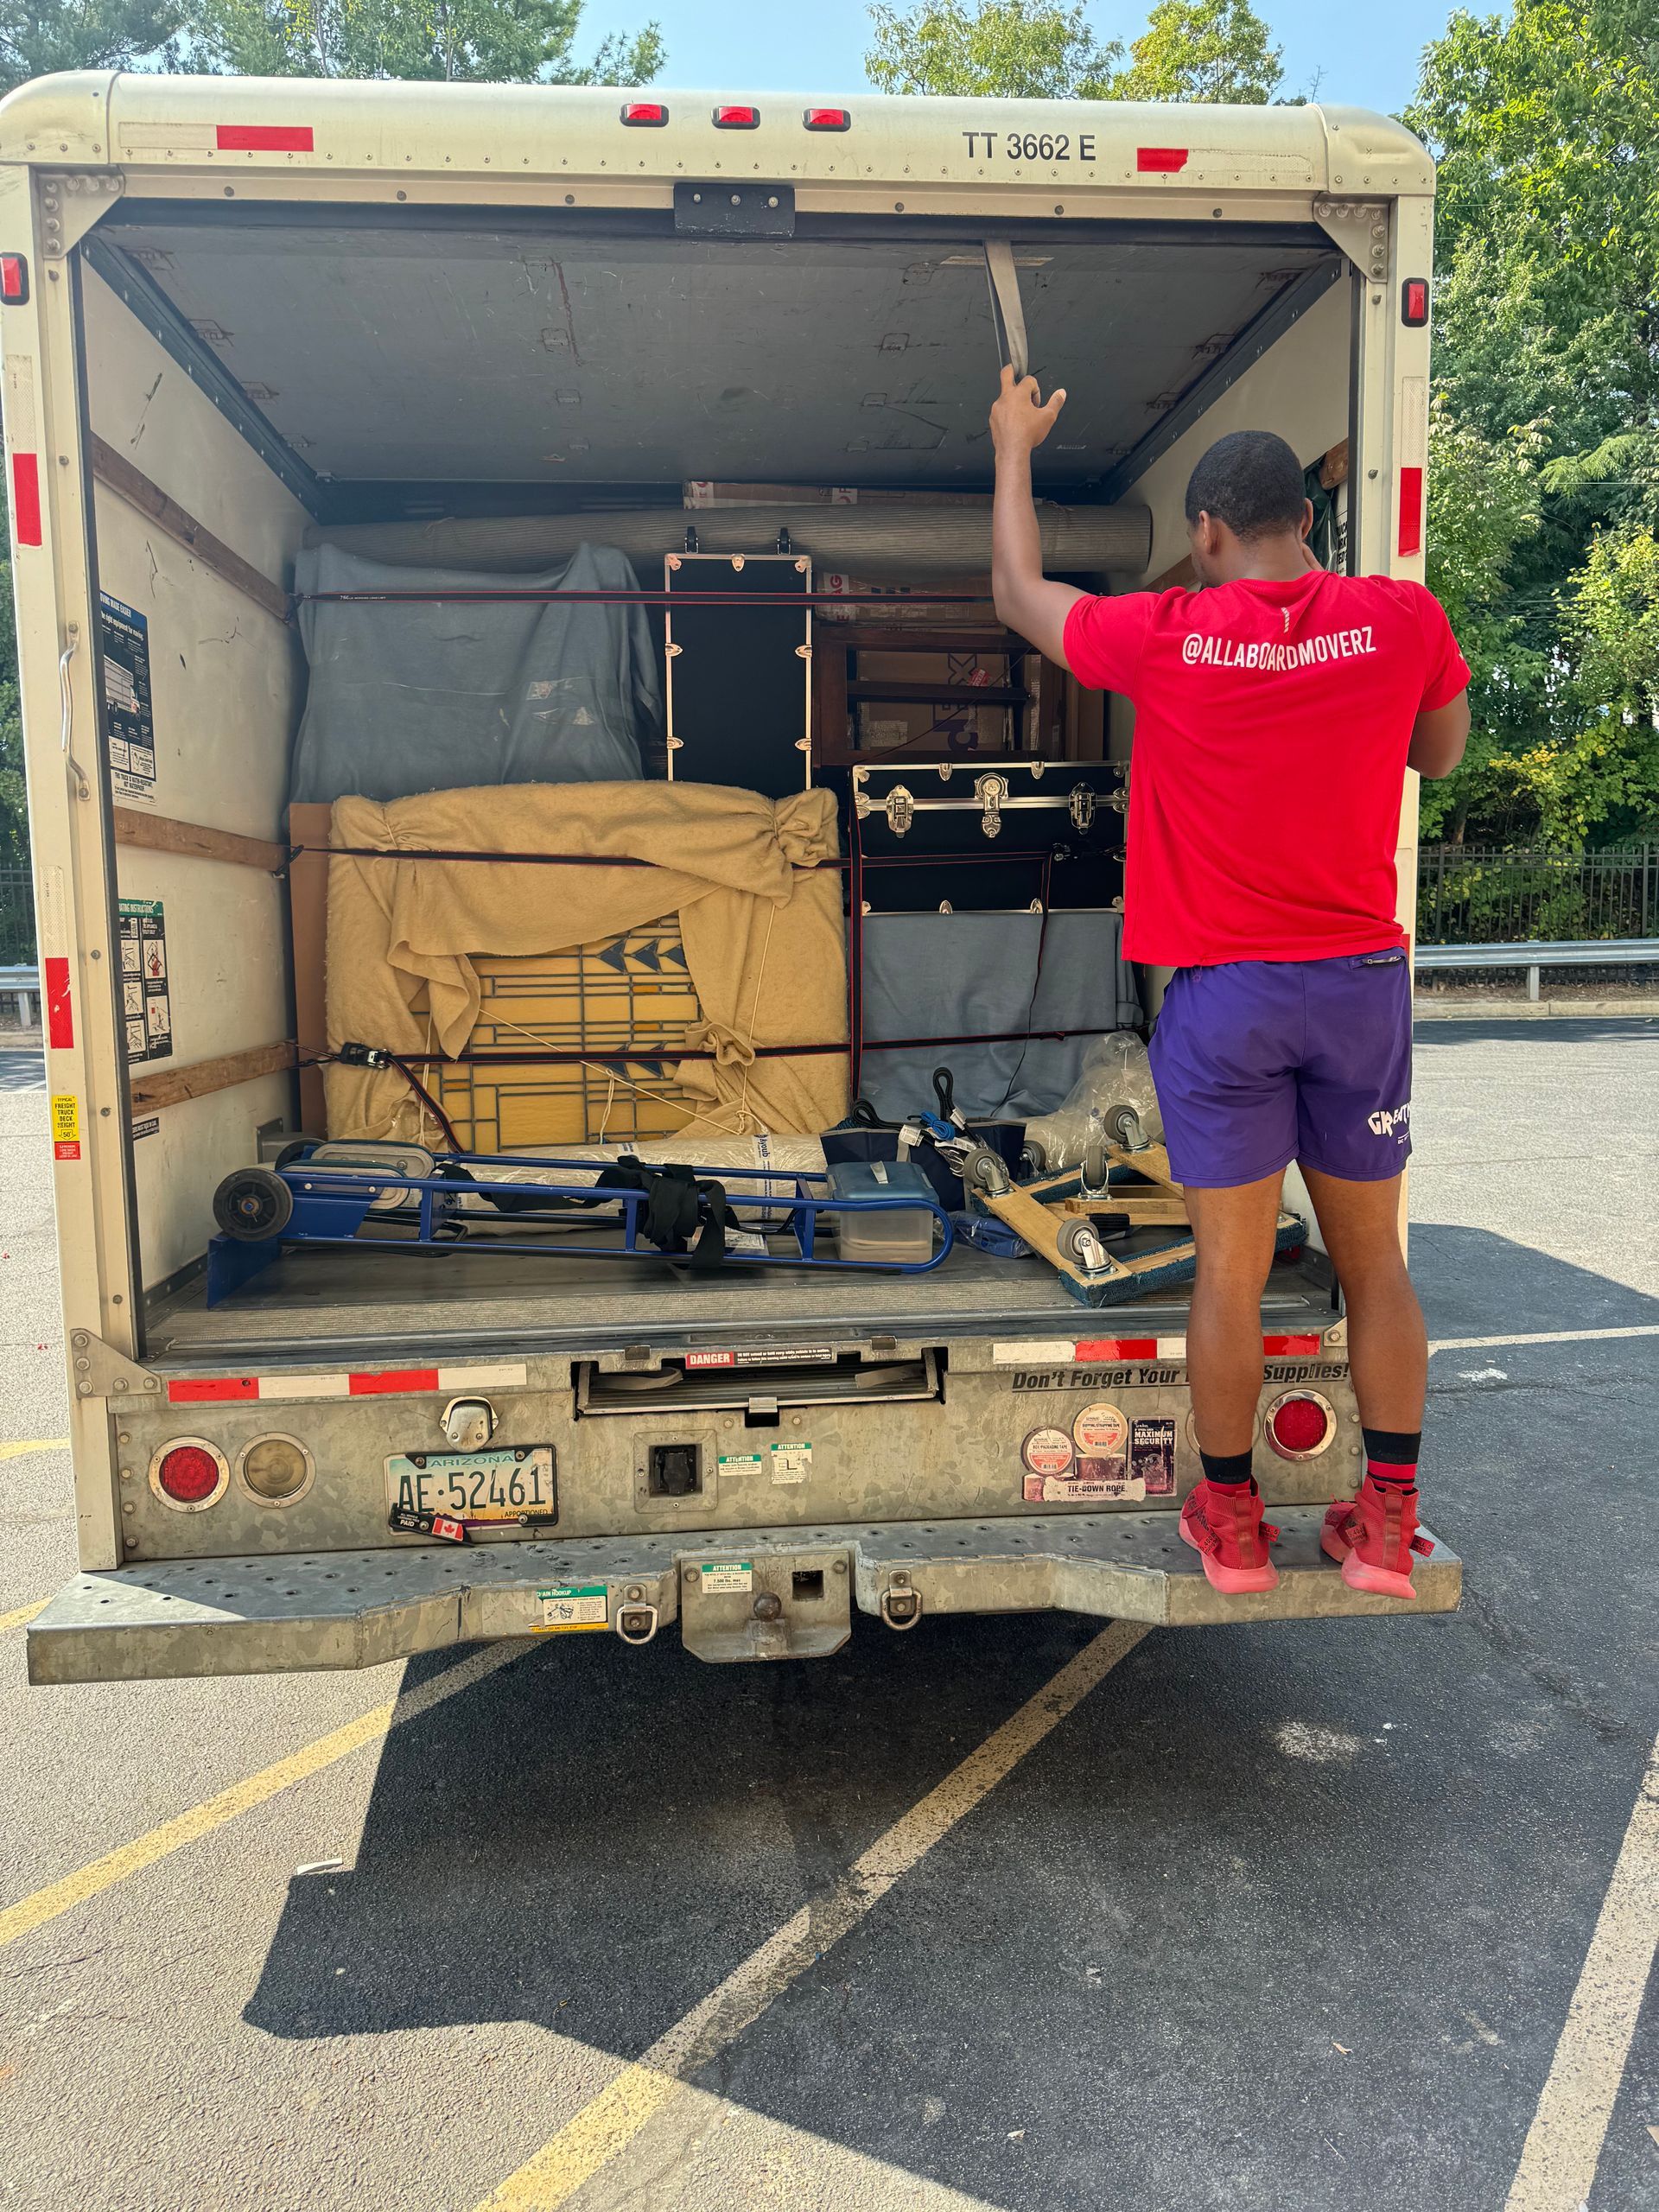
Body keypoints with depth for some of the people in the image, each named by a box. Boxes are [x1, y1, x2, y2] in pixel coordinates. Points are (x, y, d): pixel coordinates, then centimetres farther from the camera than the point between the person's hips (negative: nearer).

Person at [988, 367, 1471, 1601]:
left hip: (1224, 991, -2)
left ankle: (1232, 1522, 20)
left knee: (1231, 1269, 6)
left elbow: (1020, 596, 11)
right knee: (1374, 1260, 12)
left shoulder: (1164, 638, -7)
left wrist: (1015, 449, 26)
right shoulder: (1402, 618, -2)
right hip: (1363, 982, 3)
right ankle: (1388, 1524, 21)